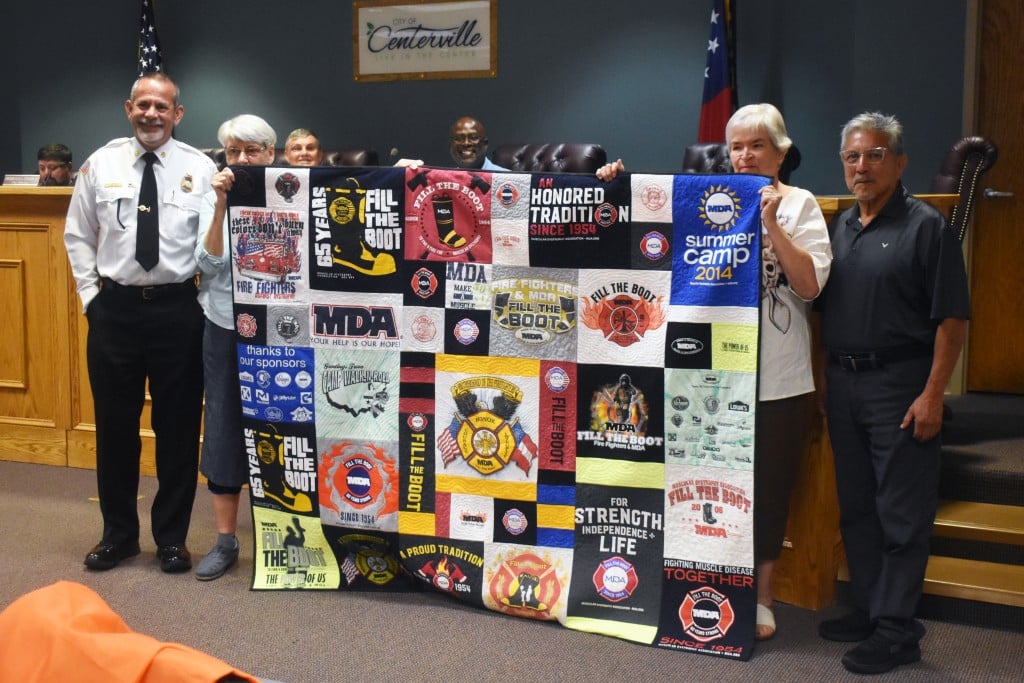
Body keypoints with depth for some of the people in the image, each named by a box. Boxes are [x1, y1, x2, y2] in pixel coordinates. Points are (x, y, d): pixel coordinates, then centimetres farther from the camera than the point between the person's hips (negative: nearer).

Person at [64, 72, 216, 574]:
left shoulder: (200, 168, -1)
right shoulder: (100, 164, 3)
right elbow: (78, 236, 11)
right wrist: (91, 294, 4)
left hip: (179, 309, -1)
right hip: (115, 307, 2)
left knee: (179, 427, 6)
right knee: (114, 425, 10)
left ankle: (172, 538, 20)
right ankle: (118, 534, 26)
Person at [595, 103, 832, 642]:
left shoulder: (799, 204, 1)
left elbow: (809, 285, -10)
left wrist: (771, 224, -15)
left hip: (778, 377, -2)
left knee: (769, 485, 8)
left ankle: (760, 594, 23)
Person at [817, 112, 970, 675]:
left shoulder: (925, 227, -7)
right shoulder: (839, 227, 12)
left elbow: (953, 318, -11)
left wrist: (932, 395, -16)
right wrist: (826, 378, 10)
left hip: (900, 386, -7)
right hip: (842, 383, 7)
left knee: (901, 513, 0)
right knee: (855, 507, 14)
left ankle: (896, 631, 8)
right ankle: (869, 610, 27)